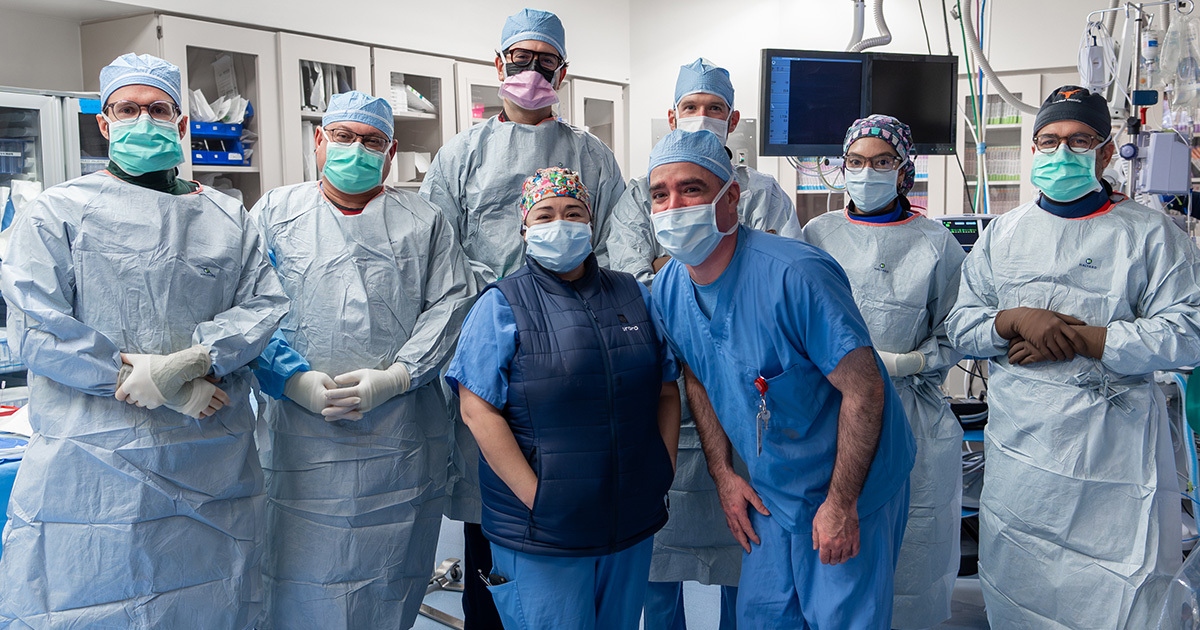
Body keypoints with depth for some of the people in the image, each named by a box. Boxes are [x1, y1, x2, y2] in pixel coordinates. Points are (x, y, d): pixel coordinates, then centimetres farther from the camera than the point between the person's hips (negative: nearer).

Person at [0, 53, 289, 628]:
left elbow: (266, 302, 5)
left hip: (212, 468, 3)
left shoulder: (227, 217, 13)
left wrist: (201, 356, -15)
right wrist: (156, 383, -15)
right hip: (92, 467, -3)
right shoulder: (57, 213, 2)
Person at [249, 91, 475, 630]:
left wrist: (389, 379, -12)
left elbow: (450, 305, 1)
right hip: (300, 430, 0)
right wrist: (301, 383, -13)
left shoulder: (424, 222, 11)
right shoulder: (274, 213, 10)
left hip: (402, 437, 1)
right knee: (302, 575, 3)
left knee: (390, 575, 10)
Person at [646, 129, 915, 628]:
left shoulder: (795, 275, -29)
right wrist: (722, 474, 6)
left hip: (851, 489, -6)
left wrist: (840, 503, -20)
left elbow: (863, 388, -25)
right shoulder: (667, 291, -6)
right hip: (770, 494, 6)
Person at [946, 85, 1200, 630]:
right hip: (1020, 443, 3)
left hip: (1117, 448, -3)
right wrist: (1017, 319, -13)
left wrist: (1079, 339, -16)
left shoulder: (1148, 234, 0)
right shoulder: (1002, 234, 10)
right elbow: (961, 327, 7)